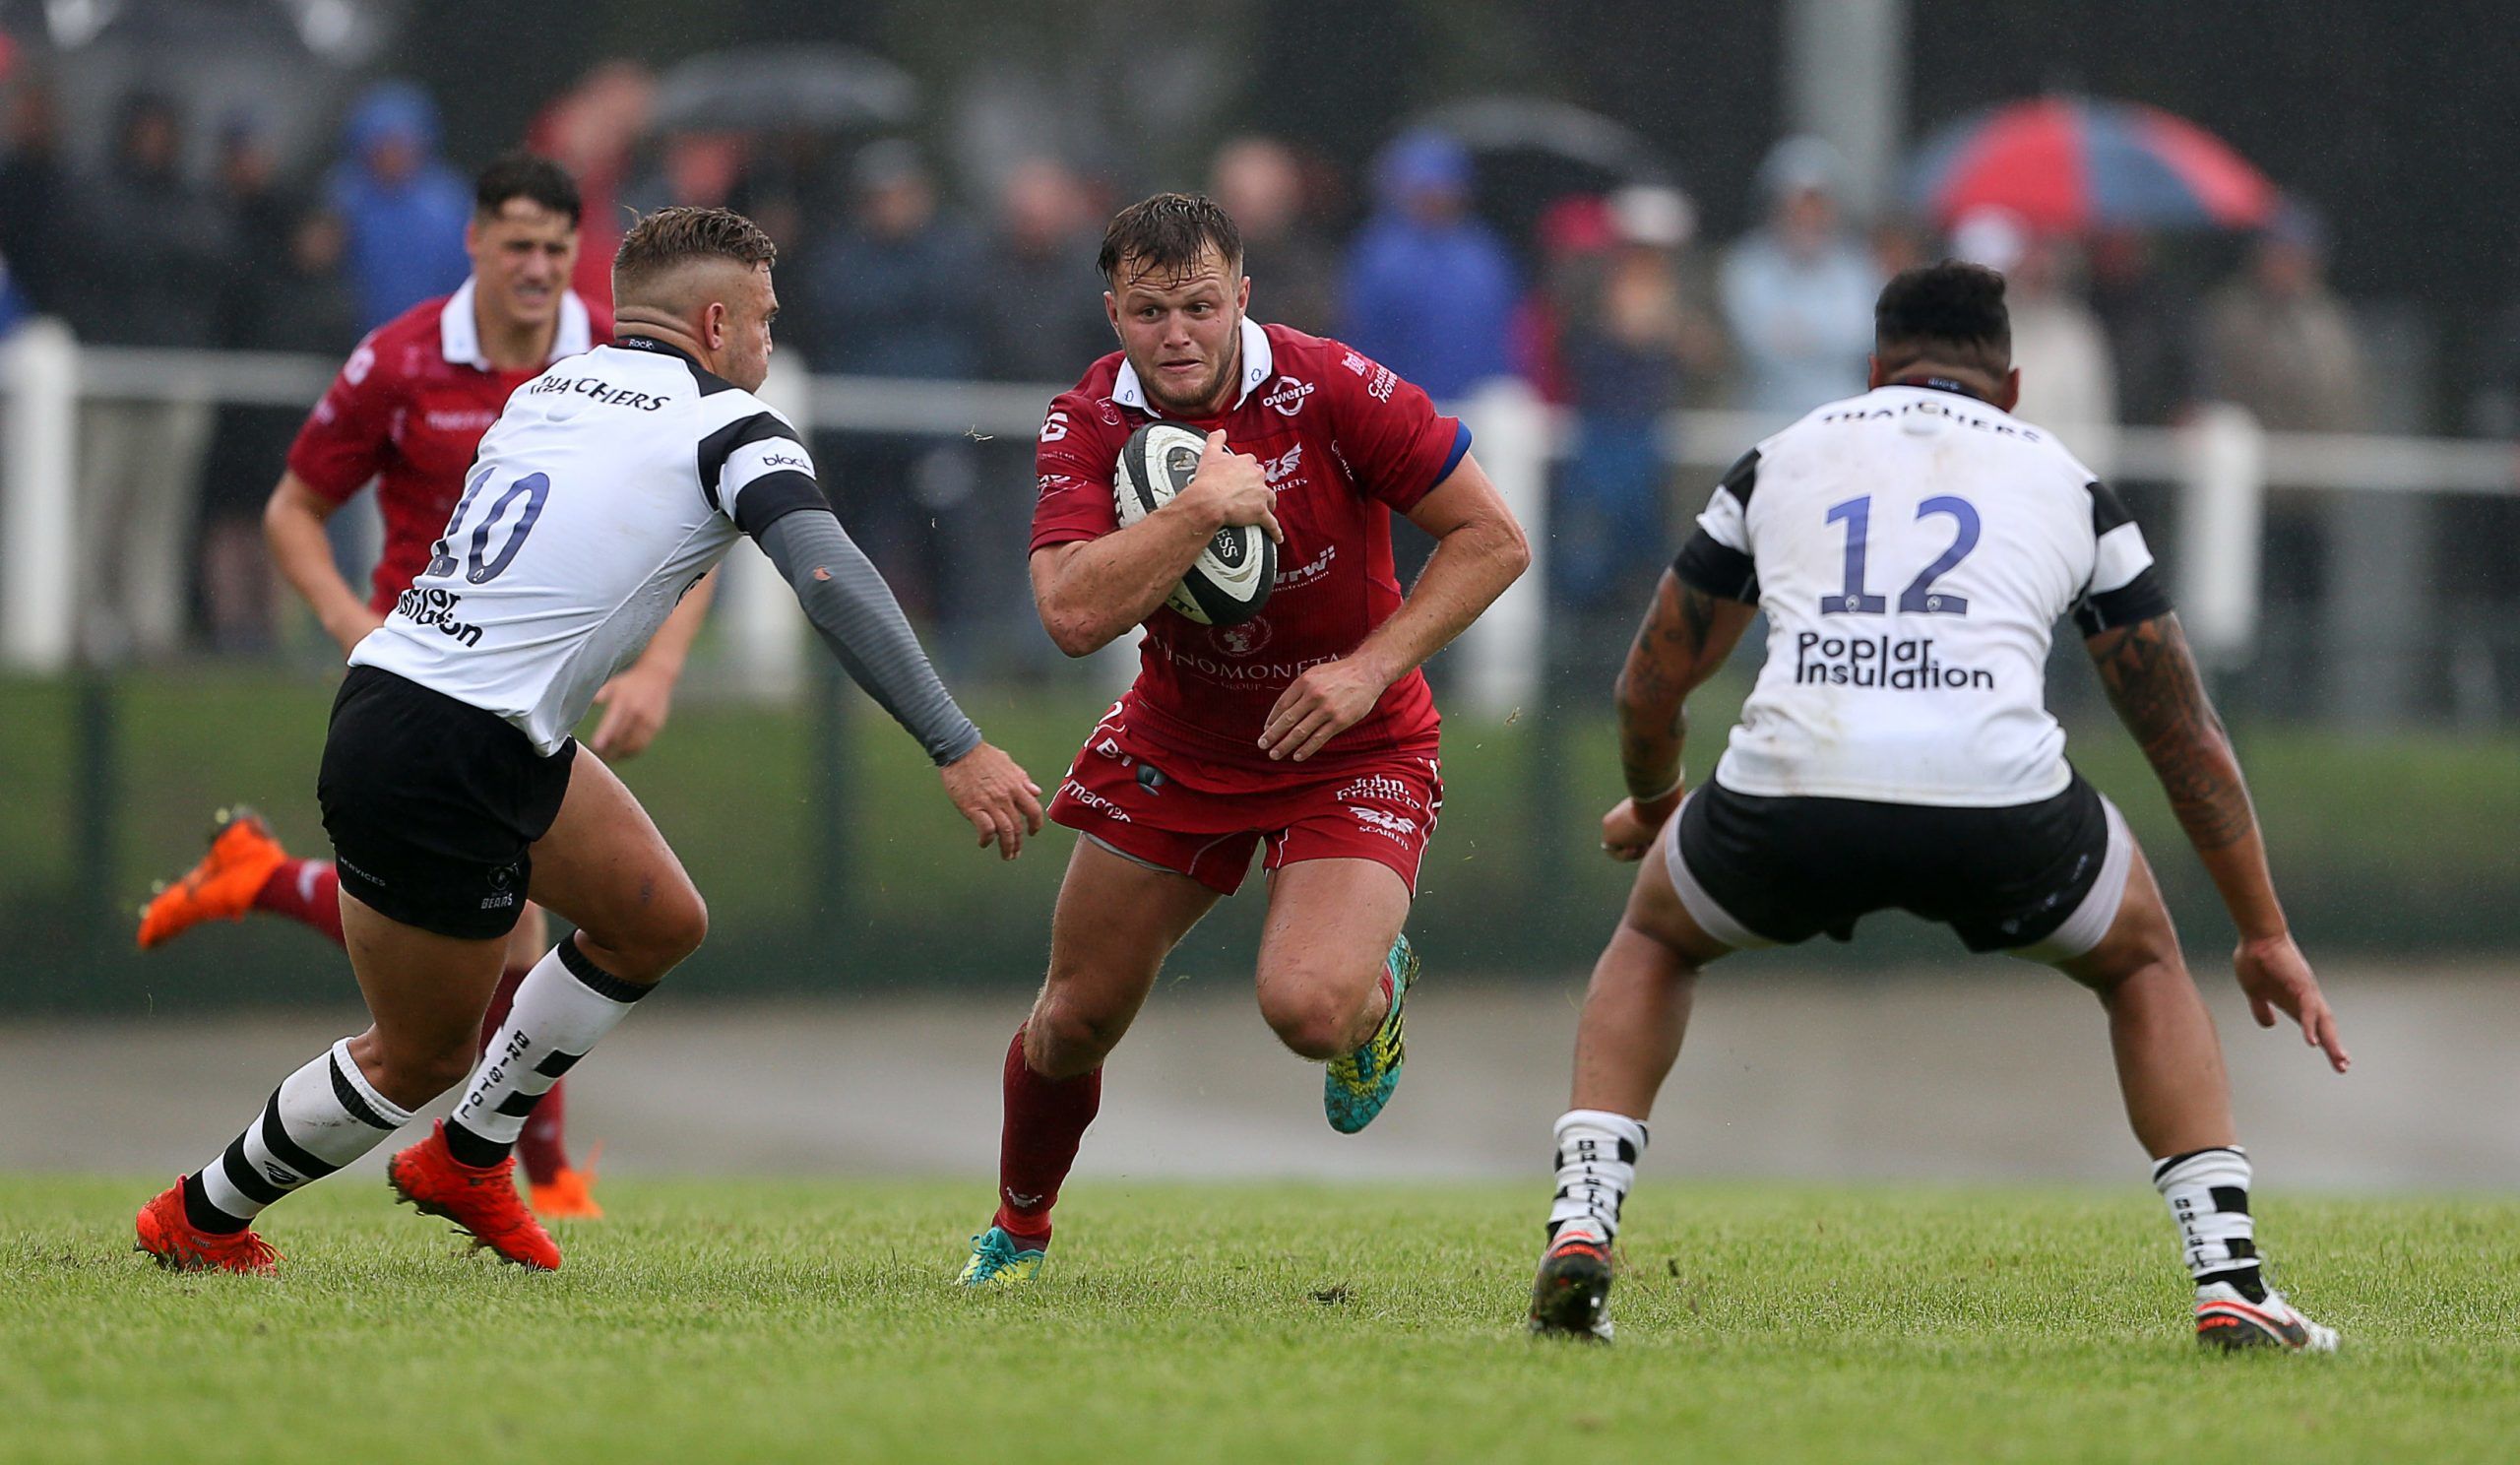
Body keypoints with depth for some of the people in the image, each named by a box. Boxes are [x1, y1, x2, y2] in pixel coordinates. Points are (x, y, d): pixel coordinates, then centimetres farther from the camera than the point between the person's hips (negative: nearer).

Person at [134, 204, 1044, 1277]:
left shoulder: (547, 392, 12)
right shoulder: (726, 426, -10)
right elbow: (833, 585, -22)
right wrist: (958, 751, -27)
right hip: (438, 771, -8)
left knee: (661, 924, 19)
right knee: (420, 1058, 8)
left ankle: (467, 1159, 30)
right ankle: (200, 1218, 25)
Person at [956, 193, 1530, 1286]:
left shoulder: (1330, 391, -21)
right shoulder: (1087, 424, -14)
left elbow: (1493, 539, -15)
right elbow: (1074, 614, -27)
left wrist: (1370, 670, -22)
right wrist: (1203, 505, -36)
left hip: (1356, 749, -3)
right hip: (1175, 743, 3)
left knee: (1306, 1010, -25)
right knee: (1075, 1018, 6)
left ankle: (1376, 989, 14)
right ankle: (1017, 1228, 36)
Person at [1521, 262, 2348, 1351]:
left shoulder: (1782, 460, 27)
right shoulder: (2062, 479, 26)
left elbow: (1650, 687, 35)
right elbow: (2186, 739, 29)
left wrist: (1650, 807, 58)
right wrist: (2267, 935, 39)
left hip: (1788, 792, 1)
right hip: (1999, 804, 0)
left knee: (1654, 941, 34)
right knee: (2143, 965, 31)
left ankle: (1579, 1230, 15)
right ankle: (2229, 1282, 16)